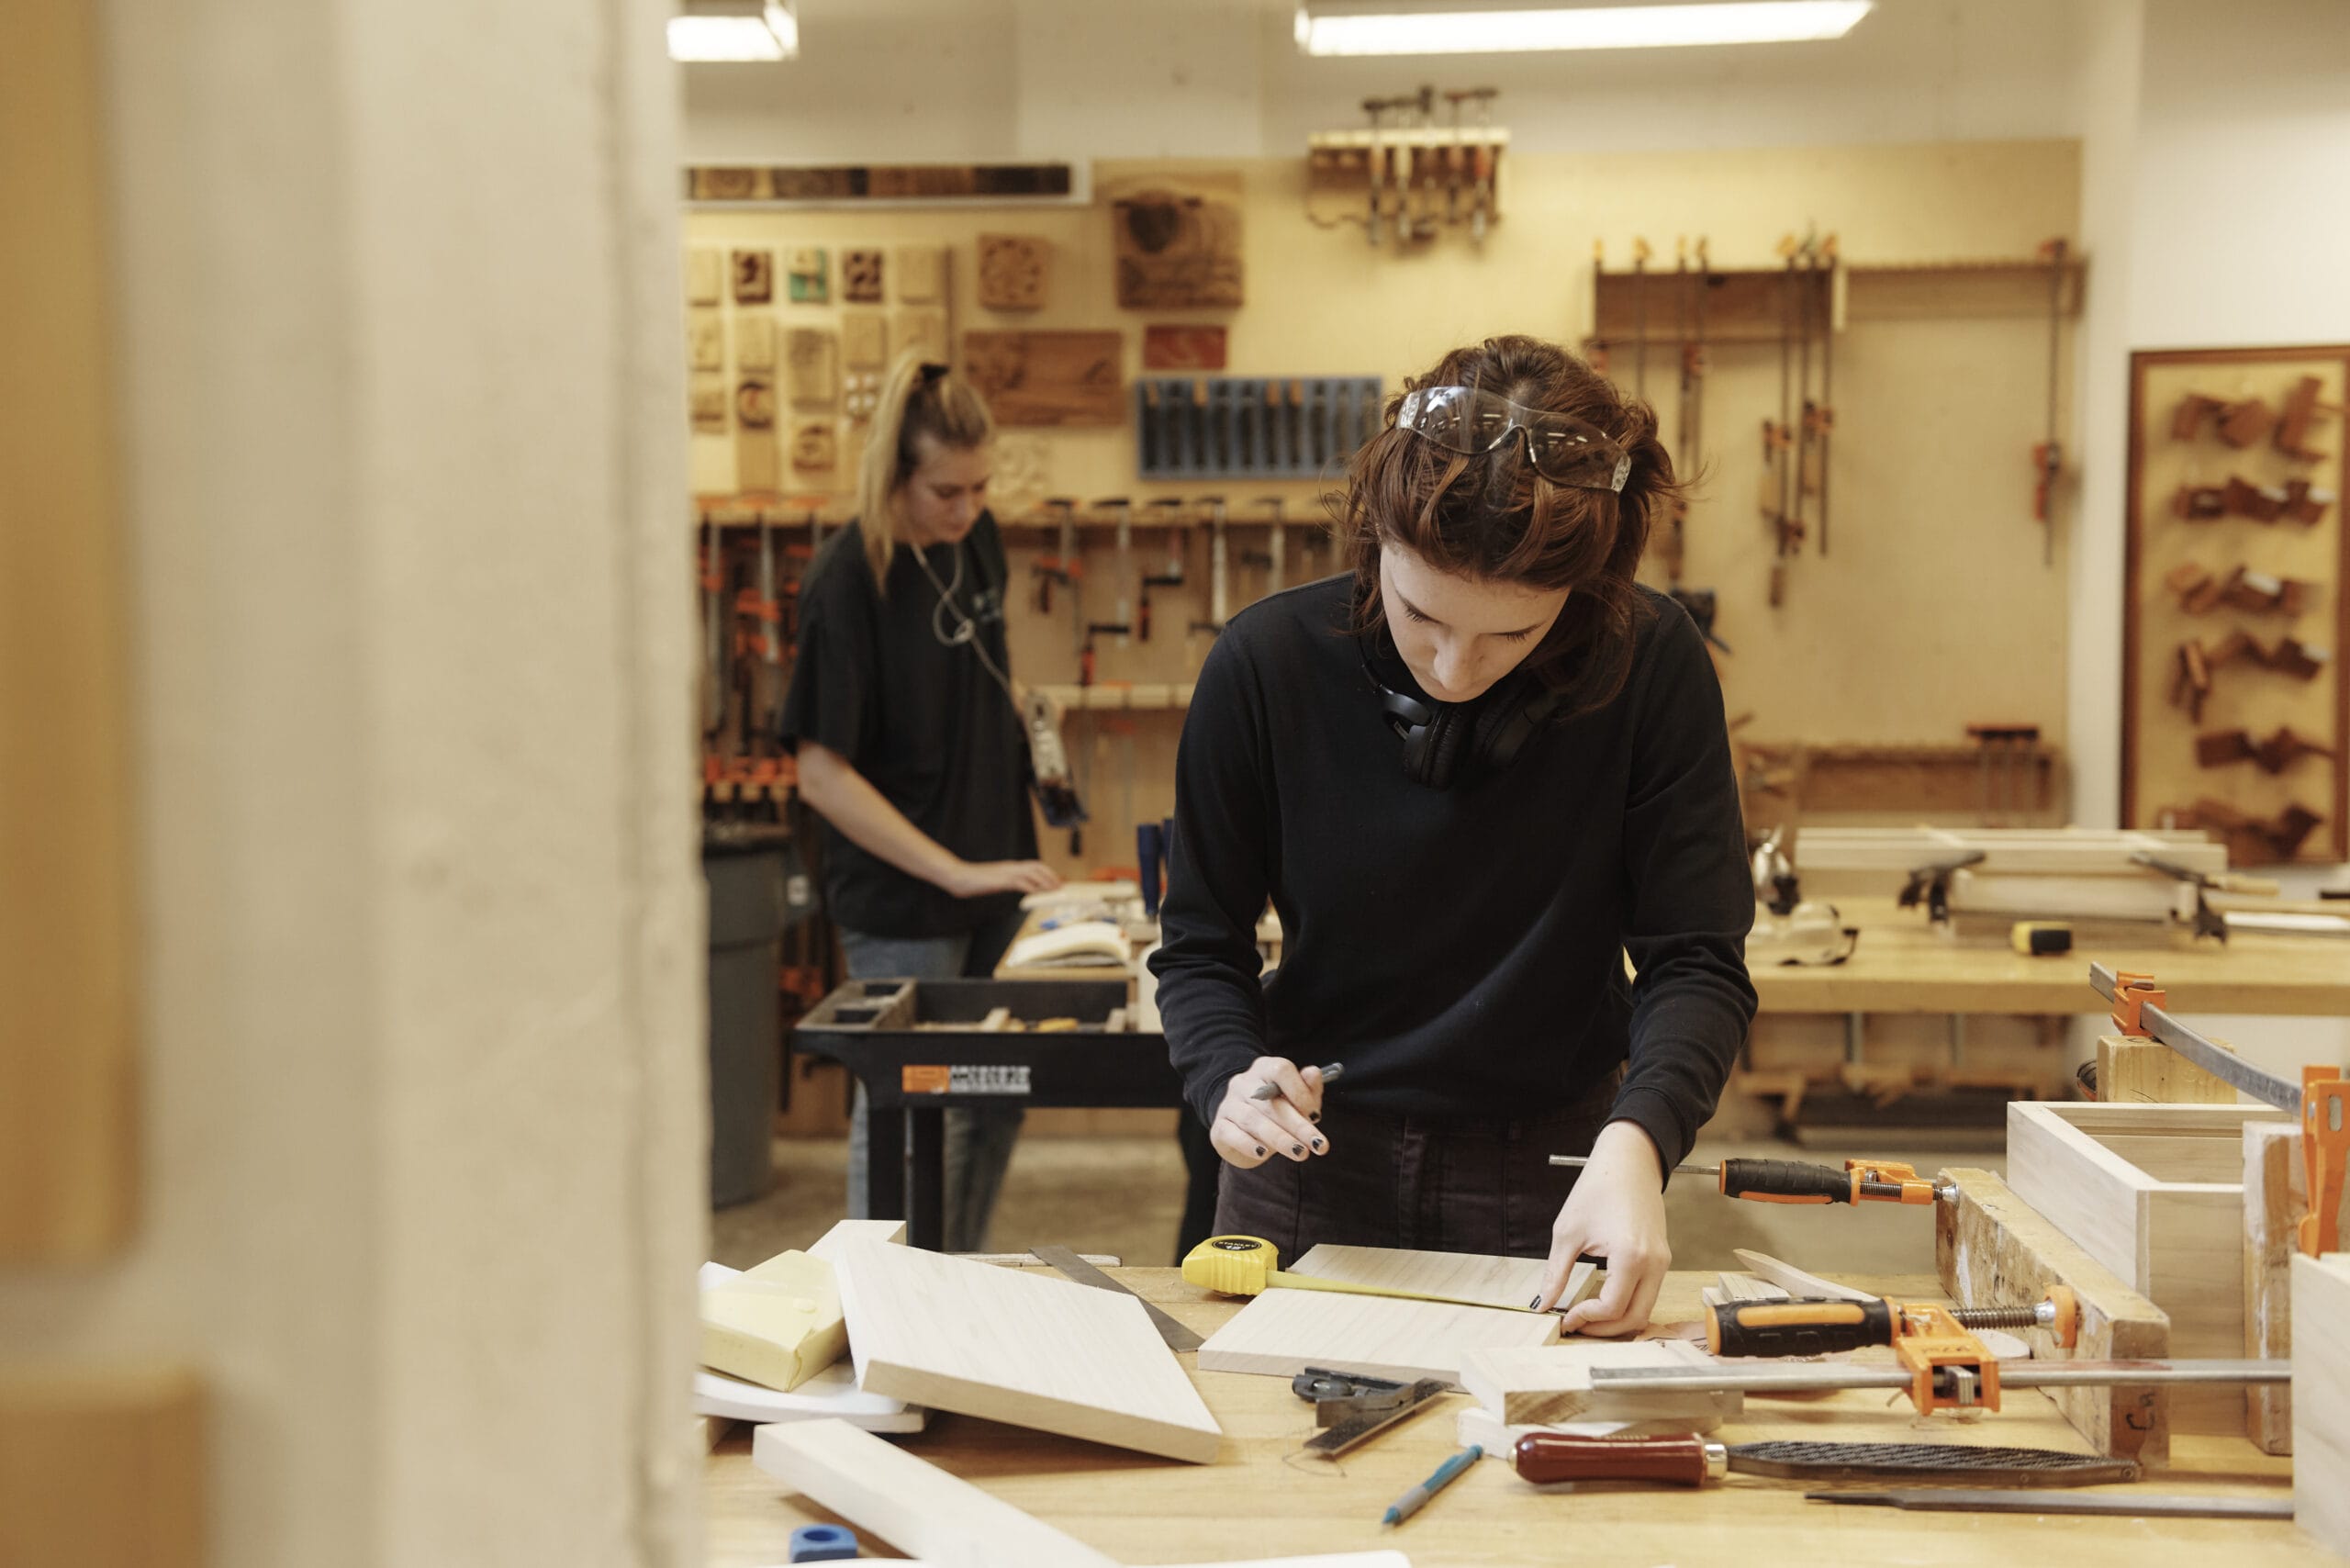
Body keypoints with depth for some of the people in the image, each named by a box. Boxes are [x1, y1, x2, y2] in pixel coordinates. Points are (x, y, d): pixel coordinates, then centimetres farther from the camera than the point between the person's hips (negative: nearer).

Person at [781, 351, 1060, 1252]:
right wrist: (954, 872, -20)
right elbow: (822, 773, -19)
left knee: (998, 1099, 16)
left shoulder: (978, 540, 4)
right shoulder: (849, 577, -18)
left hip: (993, 883, 7)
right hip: (900, 909, -7)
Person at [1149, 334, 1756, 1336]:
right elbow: (1199, 944, -3)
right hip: (1312, 1164, 1)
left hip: (1546, 1180, 0)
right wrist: (1229, 1081, -23)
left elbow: (1695, 962, -12)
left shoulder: (1652, 666, -14)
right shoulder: (1265, 662, -12)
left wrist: (1635, 1141, -30)